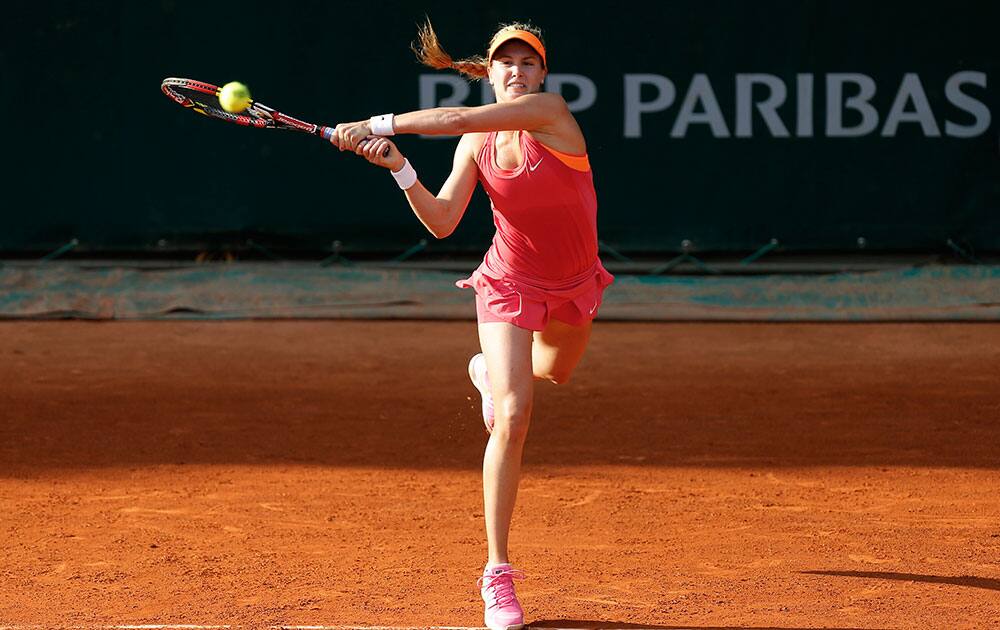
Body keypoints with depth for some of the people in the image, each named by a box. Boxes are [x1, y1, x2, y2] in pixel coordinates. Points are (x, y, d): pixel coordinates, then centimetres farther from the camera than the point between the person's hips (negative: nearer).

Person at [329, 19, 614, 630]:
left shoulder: (551, 111, -20)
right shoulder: (476, 145, -10)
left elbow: (462, 117, -33)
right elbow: (442, 222, -12)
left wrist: (381, 124, -33)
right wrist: (400, 167, -26)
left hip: (573, 285, 1)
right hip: (511, 286, -1)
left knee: (555, 373, 31)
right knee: (513, 418, -17)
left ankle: (490, 372, 68)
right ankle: (498, 573, -14)